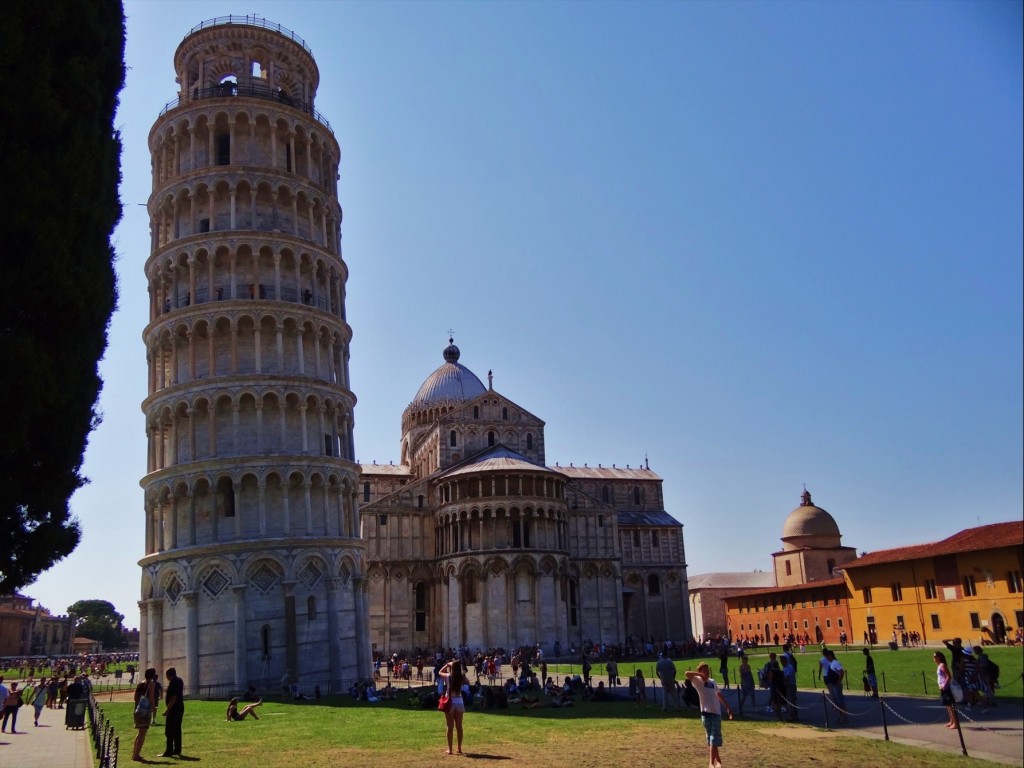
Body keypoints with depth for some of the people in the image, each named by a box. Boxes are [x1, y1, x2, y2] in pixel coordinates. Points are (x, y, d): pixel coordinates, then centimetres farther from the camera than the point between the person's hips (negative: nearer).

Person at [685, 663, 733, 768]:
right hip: (706, 713, -5)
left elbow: (719, 695, 27)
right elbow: (687, 673, -21)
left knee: (714, 739, -1)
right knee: (711, 739, -2)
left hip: (716, 713, 5)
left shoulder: (712, 682, 17)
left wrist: (728, 708, 26)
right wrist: (701, 675, -15)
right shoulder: (698, 681, -3)